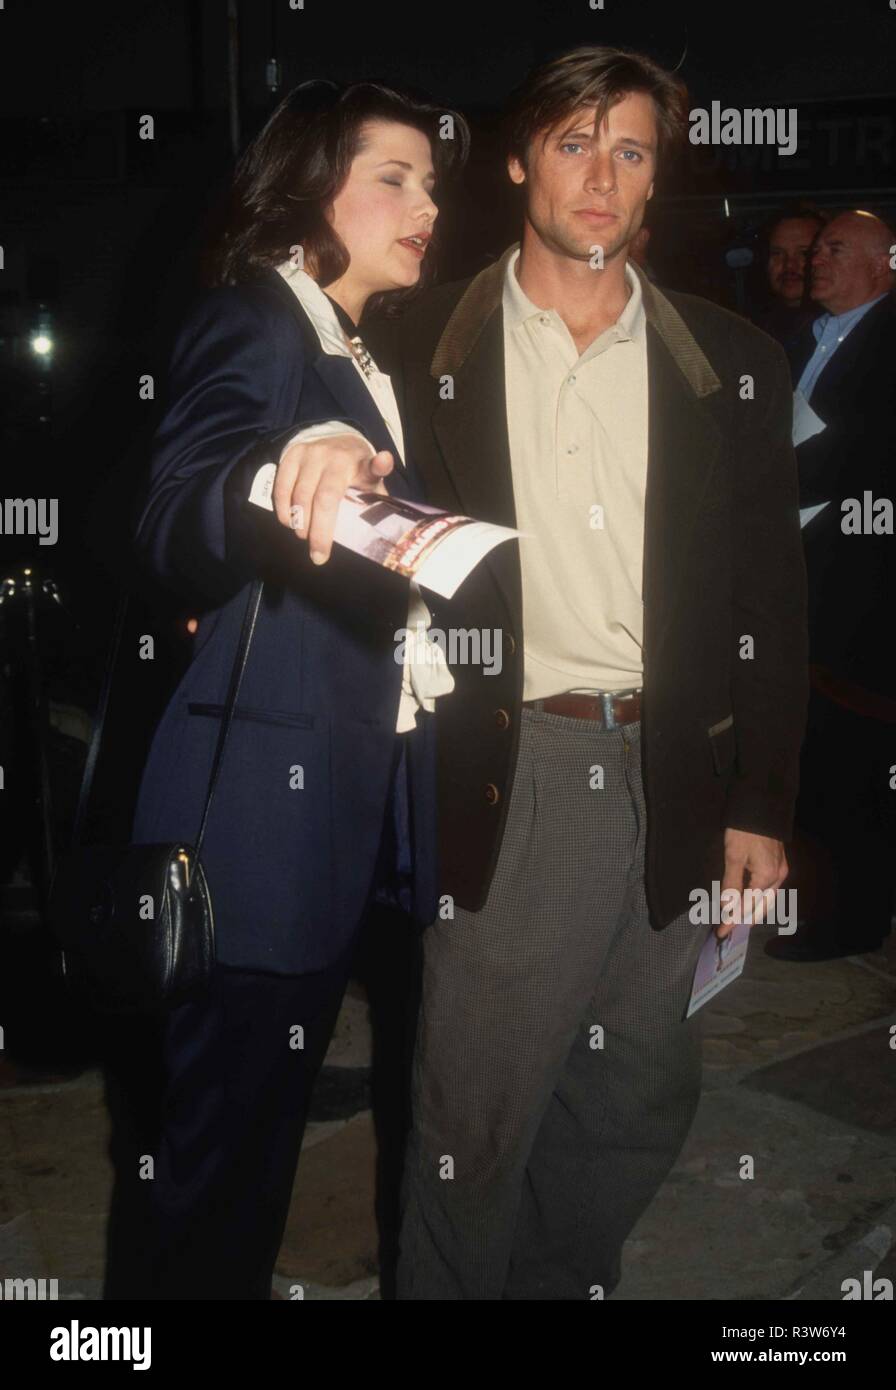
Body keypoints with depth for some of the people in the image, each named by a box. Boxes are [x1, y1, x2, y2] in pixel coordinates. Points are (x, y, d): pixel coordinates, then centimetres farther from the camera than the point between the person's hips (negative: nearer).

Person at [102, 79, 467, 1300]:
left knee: (266, 1122, 17)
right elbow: (172, 532, -27)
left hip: (343, 803, 9)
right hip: (261, 799, -9)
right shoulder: (252, 324, -8)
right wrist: (277, 482, -44)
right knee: (212, 1137, -2)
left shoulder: (363, 367, 18)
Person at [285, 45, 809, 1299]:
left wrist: (761, 806, 3)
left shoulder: (733, 367, 7)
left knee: (642, 1104, 14)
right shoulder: (424, 354, 4)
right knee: (477, 1111, 3)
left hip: (679, 784, 3)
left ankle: (566, 1281, 37)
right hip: (512, 778, -2)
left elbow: (772, 600, 7)